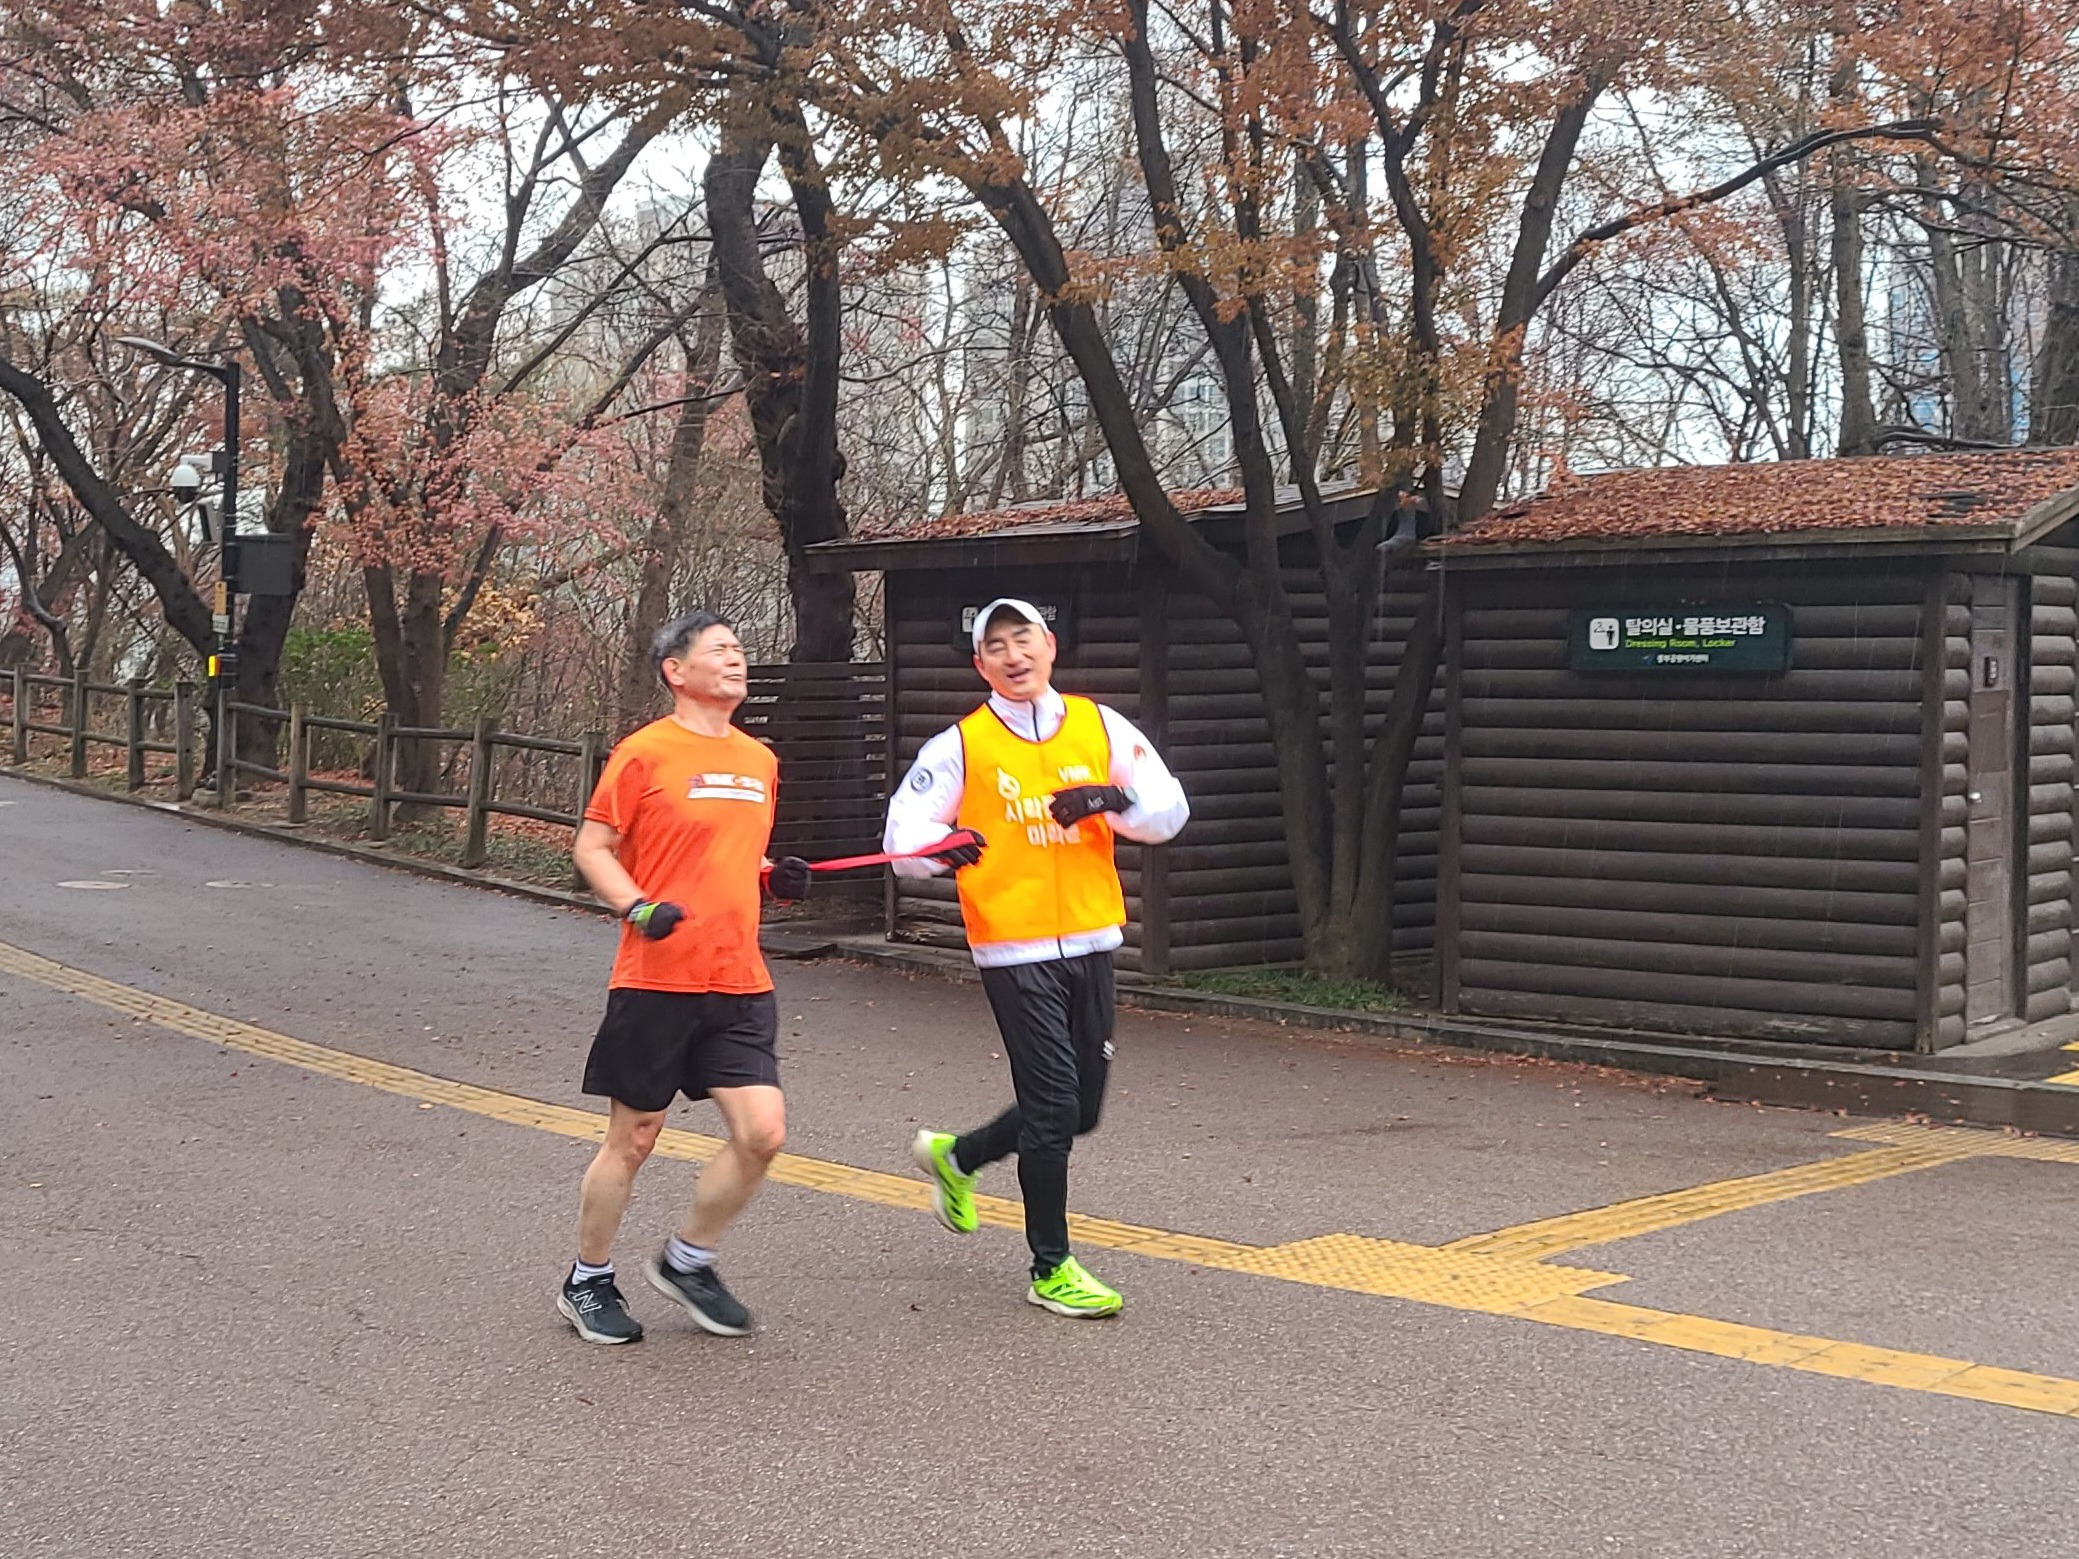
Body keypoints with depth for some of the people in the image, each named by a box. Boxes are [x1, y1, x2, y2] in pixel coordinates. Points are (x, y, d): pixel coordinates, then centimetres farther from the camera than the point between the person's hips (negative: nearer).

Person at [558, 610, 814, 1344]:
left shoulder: (760, 760, 13)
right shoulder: (645, 753, -7)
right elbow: (592, 847, -3)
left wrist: (777, 875, 5)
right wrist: (638, 908, -19)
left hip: (739, 985, 6)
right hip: (656, 981, -5)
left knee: (763, 1132, -4)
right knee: (633, 1138, 4)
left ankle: (686, 1261, 19)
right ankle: (587, 1282, 25)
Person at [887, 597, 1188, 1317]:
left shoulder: (1100, 727, 6)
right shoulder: (961, 746, -2)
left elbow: (1170, 811, 2)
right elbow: (902, 837, -3)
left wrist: (1112, 799, -18)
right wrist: (944, 846, -25)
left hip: (1089, 941, 5)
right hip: (1014, 951, -5)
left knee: (1079, 1109, 13)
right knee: (1054, 1105, -6)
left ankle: (955, 1157, 38)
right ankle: (1050, 1268, 9)